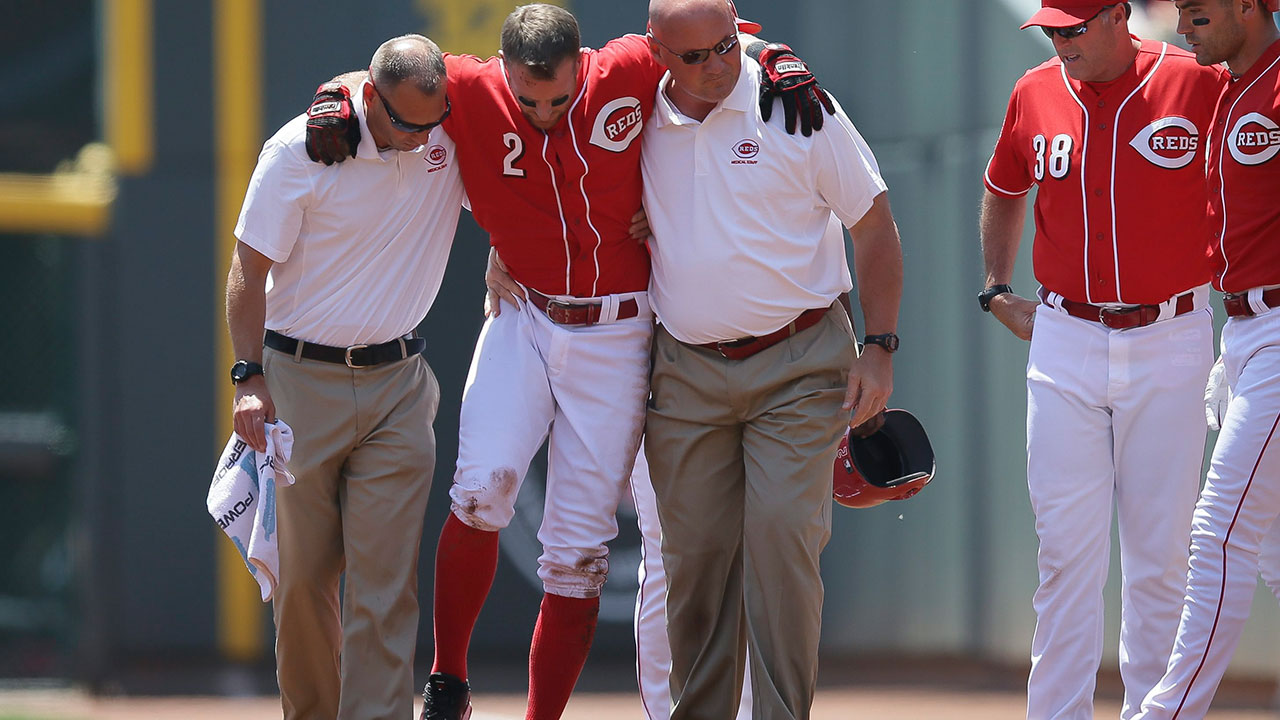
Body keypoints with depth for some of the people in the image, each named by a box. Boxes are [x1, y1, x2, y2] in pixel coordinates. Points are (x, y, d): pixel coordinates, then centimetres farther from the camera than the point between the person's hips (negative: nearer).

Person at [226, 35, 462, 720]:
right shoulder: (299, 150, -10)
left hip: (398, 387, 2)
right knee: (303, 572, 3)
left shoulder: (455, 137, -1)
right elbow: (250, 270, -4)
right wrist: (249, 378, -10)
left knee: (384, 575, -8)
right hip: (301, 379, -2)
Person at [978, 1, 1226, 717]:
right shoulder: (1036, 94, 5)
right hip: (1065, 343, 2)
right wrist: (997, 291, 17)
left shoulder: (1199, 84, -7)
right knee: (1066, 548, -1)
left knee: (1160, 551, 3)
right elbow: (1004, 191, 24)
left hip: (1170, 342, -2)